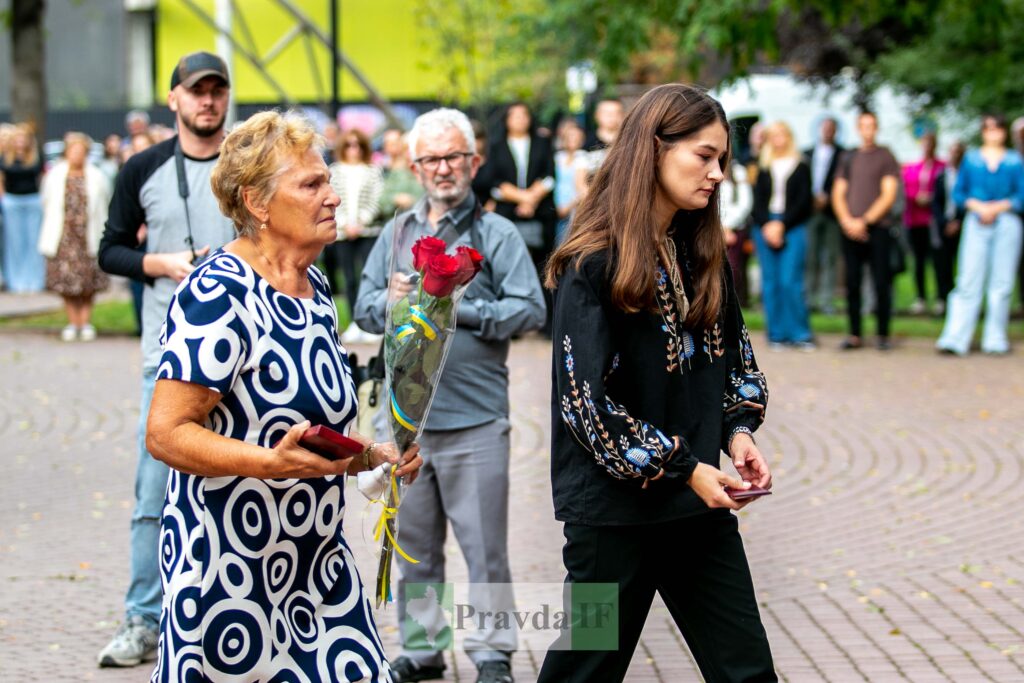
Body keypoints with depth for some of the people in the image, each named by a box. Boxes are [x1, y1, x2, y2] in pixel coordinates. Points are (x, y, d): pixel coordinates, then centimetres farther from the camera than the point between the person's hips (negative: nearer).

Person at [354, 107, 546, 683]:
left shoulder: (497, 233, 0)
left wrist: (459, 308, -15)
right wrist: (391, 301, -9)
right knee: (414, 542, 12)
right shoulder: (397, 232, 15)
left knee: (484, 542, -2)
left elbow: (530, 310, -8)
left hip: (474, 419, -5)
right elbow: (364, 307, 12)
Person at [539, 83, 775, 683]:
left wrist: (737, 430, -2)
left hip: (699, 502, 6)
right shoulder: (593, 266, -12)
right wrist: (682, 468, -17)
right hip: (614, 509, -6)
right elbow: (586, 401, -16)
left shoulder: (704, 255, 8)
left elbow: (736, 361, 18)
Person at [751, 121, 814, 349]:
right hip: (765, 227, 3)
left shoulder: (801, 167, 5)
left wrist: (782, 224, -9)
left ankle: (800, 333, -6)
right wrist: (766, 225, -8)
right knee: (770, 283, 2)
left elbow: (804, 201, -1)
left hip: (792, 228, -3)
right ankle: (777, 334, 7)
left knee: (790, 281, -12)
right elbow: (758, 200, 8)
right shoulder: (764, 169, 14)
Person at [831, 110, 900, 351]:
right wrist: (847, 221, -4)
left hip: (876, 229, -4)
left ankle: (883, 335, 1)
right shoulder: (848, 158, 16)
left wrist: (865, 221, -11)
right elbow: (838, 193, 13)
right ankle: (854, 335, 8)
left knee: (881, 283, -5)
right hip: (850, 230, 4)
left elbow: (889, 194, -4)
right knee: (852, 284, 3)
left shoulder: (885, 156, 4)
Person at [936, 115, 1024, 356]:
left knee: (1001, 284, 0)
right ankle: (954, 339, -11)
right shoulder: (971, 159, 12)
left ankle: (995, 340, 7)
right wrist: (978, 206, -8)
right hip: (976, 224, 0)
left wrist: (998, 207, -10)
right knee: (968, 282, -7)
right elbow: (958, 193, 8)